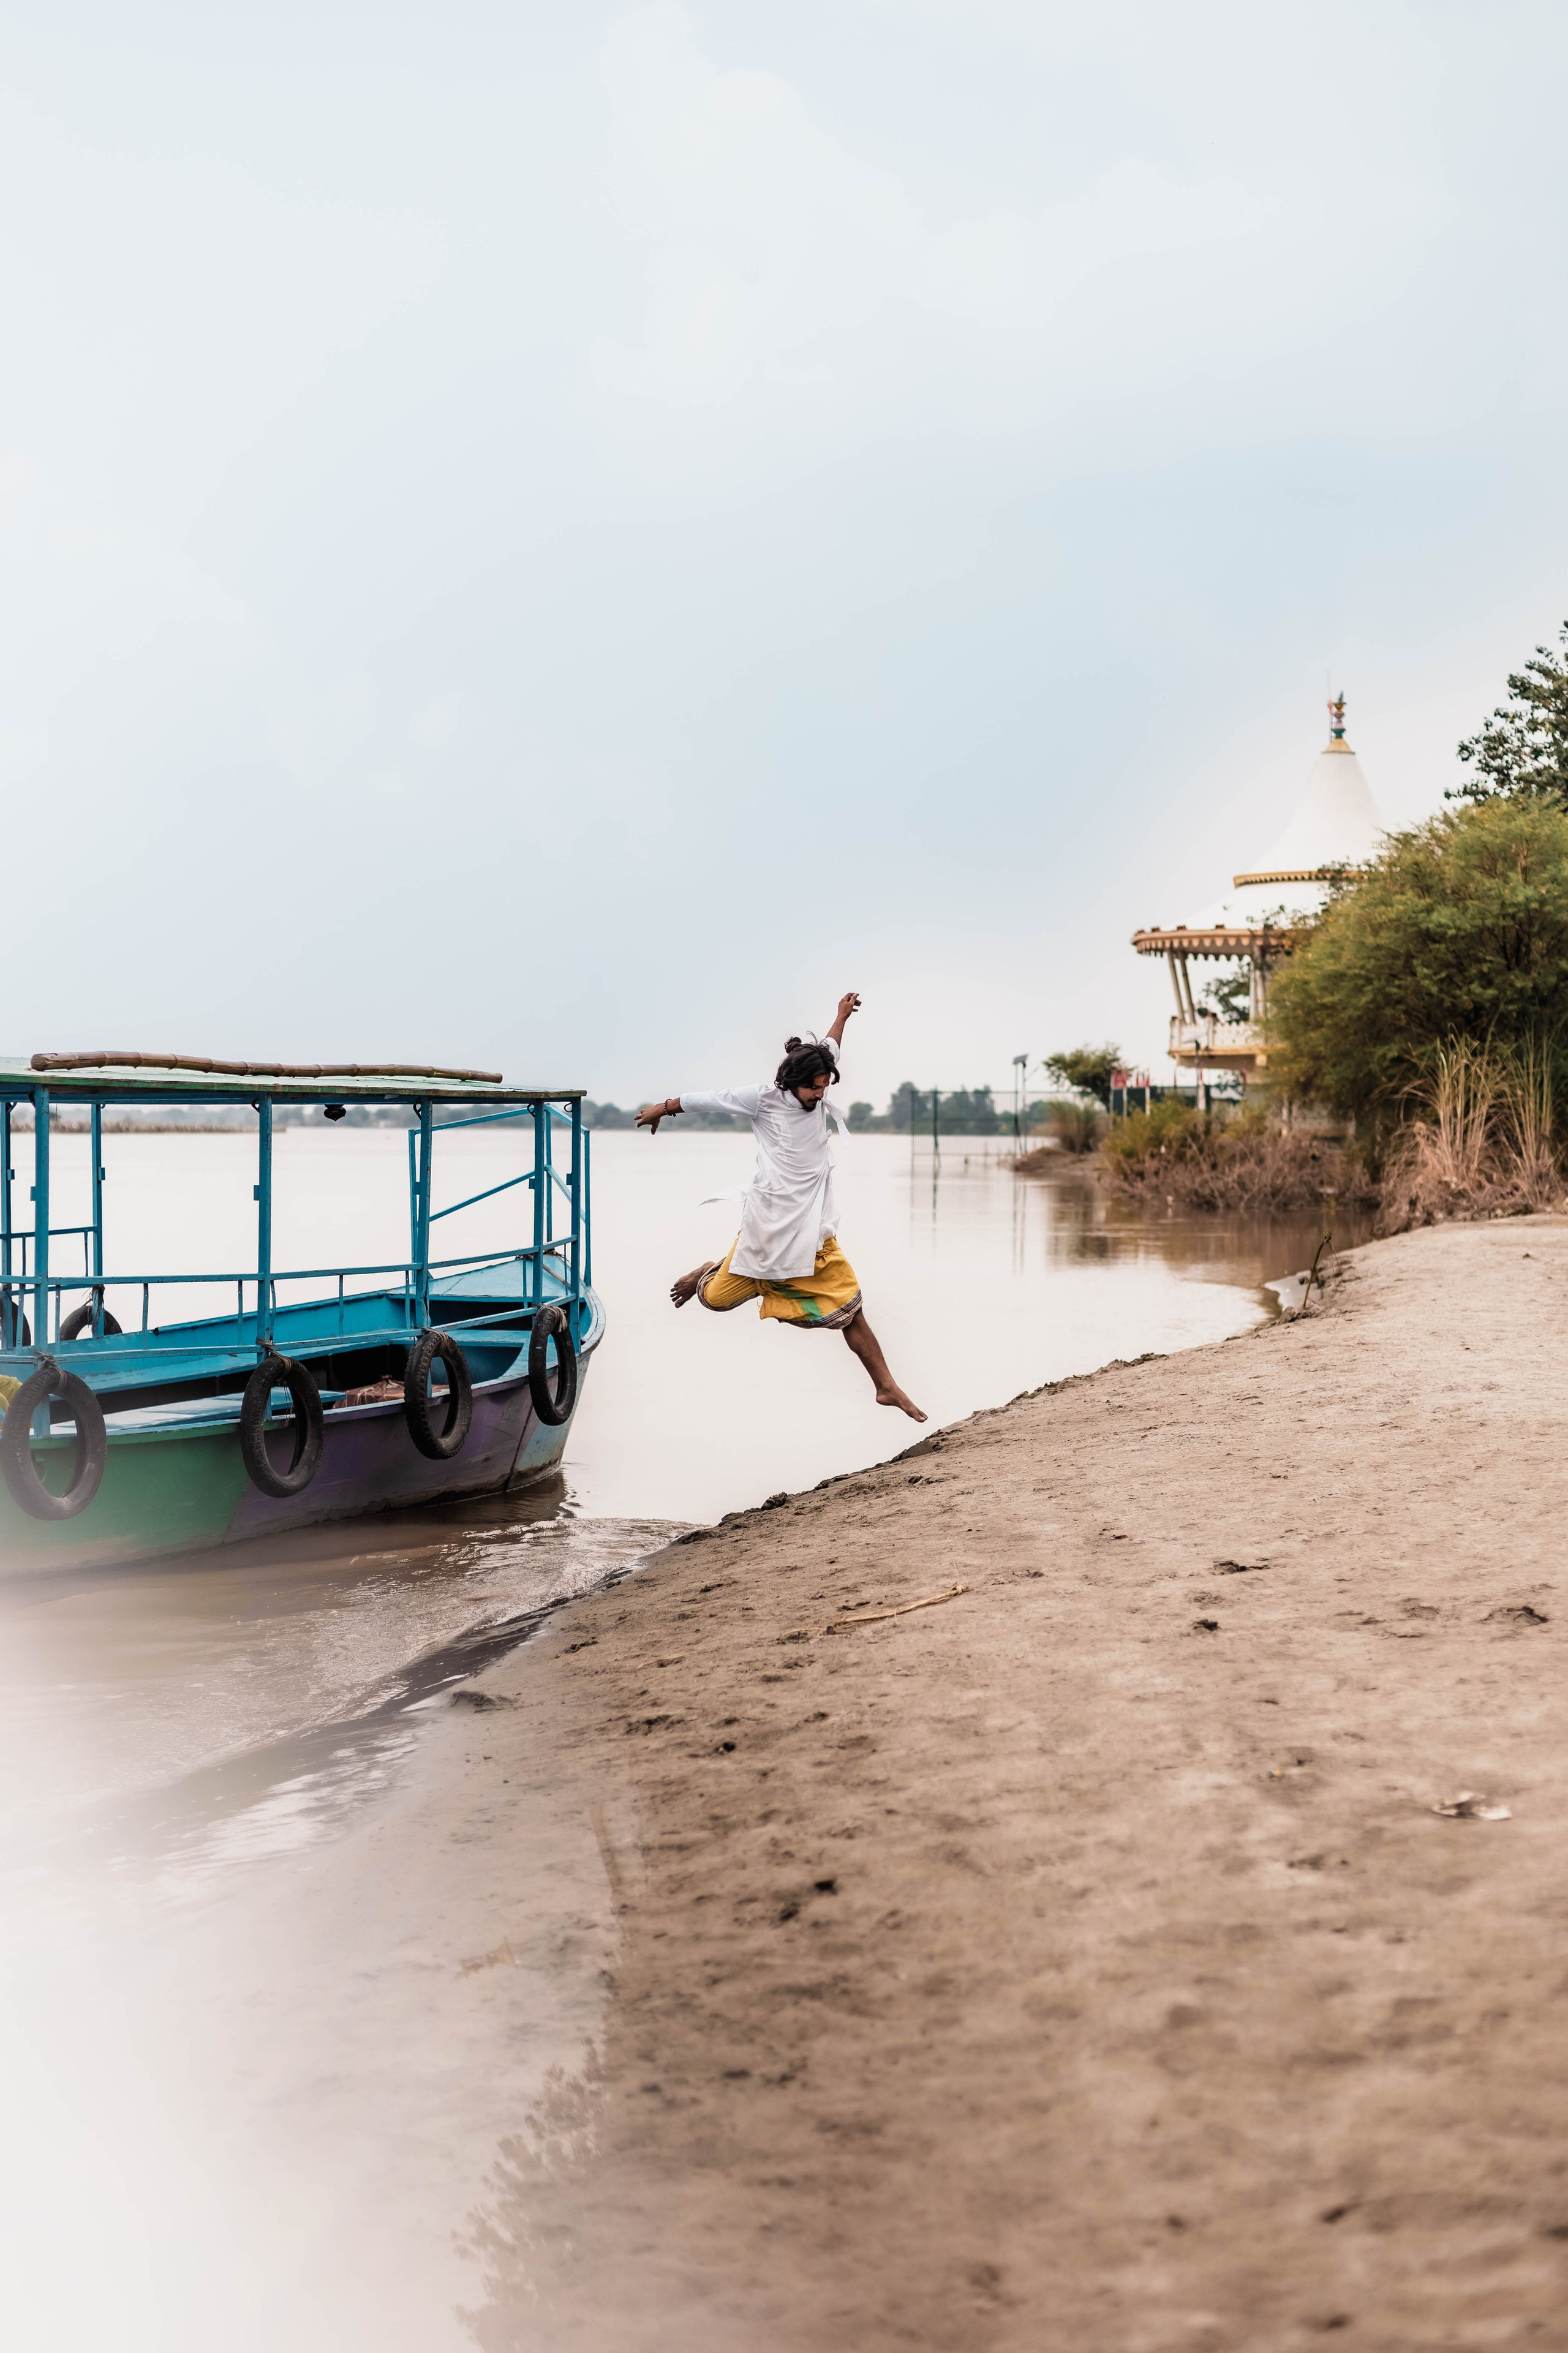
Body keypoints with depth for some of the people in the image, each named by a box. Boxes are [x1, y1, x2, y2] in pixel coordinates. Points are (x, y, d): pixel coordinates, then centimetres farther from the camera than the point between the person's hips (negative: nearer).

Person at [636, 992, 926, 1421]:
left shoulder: (818, 1100, 5)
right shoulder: (764, 1100, -8)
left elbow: (828, 1051, 27)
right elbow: (710, 1099, 5)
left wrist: (842, 1016, 40)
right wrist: (663, 1107, 18)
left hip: (815, 1234, 3)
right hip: (767, 1231, -3)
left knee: (850, 1311, -2)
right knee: (717, 1299, 6)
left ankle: (887, 1387, 2)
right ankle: (709, 1274, 43)